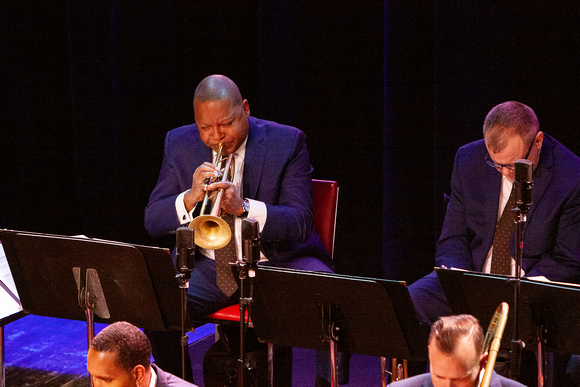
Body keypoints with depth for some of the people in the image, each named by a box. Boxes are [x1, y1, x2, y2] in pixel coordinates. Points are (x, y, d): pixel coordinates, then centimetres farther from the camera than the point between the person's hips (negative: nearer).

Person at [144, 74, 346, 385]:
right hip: (207, 265, 2)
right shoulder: (179, 144, 0)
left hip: (279, 262, -2)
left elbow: (300, 224, -16)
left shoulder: (287, 142, -8)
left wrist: (244, 207, -33)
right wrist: (190, 198, -24)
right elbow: (152, 221, -3)